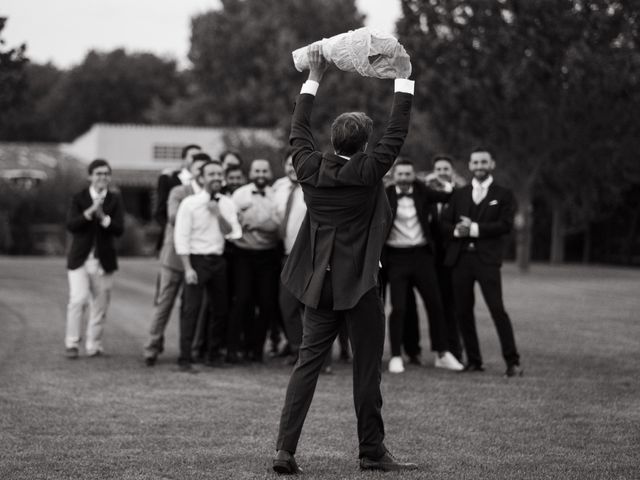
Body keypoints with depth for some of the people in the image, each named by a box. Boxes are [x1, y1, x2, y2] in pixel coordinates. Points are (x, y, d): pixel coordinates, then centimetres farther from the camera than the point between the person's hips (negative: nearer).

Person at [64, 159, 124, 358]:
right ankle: (72, 343, -6)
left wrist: (103, 217, -22)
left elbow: (119, 229, -6)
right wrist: (90, 211, -22)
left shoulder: (115, 200, 5)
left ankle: (93, 345, 16)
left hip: (103, 261, 2)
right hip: (80, 259, -2)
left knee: (99, 305, 5)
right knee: (78, 299, -16)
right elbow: (71, 225, -11)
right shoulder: (79, 198, 2)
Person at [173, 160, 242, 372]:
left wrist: (219, 215, -15)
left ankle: (213, 354, 24)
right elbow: (181, 237, -8)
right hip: (197, 259, -5)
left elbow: (232, 233, 0)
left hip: (218, 260, 5)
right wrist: (188, 268, -14)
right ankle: (185, 358, -6)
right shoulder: (190, 203, -6)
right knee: (191, 309, -9)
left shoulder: (227, 204, 7)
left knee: (221, 309, 9)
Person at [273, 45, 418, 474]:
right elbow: (397, 133, -6)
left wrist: (315, 79, 20)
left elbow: (299, 131, 15)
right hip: (360, 285, -4)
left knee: (308, 362, 4)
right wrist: (403, 80, 3)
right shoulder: (367, 172, -13)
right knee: (368, 369, 5)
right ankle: (372, 452, 12)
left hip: (320, 284, 5)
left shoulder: (311, 169, -1)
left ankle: (285, 449, -5)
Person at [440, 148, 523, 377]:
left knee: (497, 309, -11)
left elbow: (505, 225, -6)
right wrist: (457, 230, -12)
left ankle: (512, 362, -7)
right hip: (460, 258, 4)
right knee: (463, 311, 3)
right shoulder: (459, 195, 18)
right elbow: (444, 223, 10)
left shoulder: (503, 195, 7)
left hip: (486, 259, -4)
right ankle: (474, 360, 12)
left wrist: (475, 228, -13)